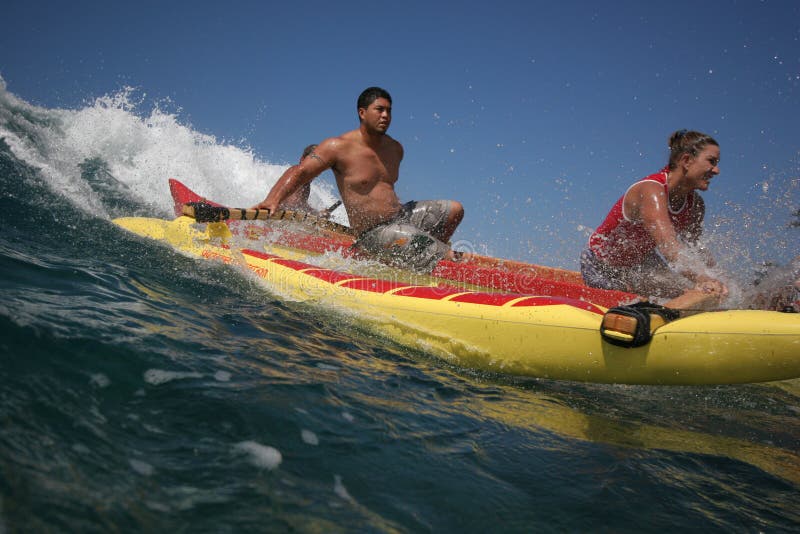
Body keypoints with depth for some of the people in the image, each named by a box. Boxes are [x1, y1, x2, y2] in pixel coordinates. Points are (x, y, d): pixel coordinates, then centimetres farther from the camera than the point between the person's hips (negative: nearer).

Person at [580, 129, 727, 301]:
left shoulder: (696, 204, -6)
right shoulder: (651, 191, -31)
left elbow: (687, 249, 0)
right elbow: (667, 245, -45)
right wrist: (702, 278, -59)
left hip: (638, 263, 7)